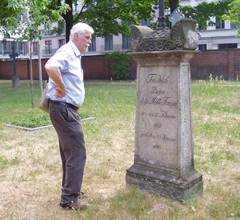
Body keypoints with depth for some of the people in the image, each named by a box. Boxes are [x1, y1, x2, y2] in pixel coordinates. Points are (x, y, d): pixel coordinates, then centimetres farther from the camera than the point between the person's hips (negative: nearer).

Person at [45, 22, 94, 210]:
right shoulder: (66, 52, -14)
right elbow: (50, 66, -35)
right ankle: (69, 199, 5)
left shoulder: (74, 55, 17)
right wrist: (62, 87, -24)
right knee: (77, 153, -6)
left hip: (68, 110, 11)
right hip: (64, 109, -11)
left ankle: (71, 190, 33)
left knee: (70, 152, 19)